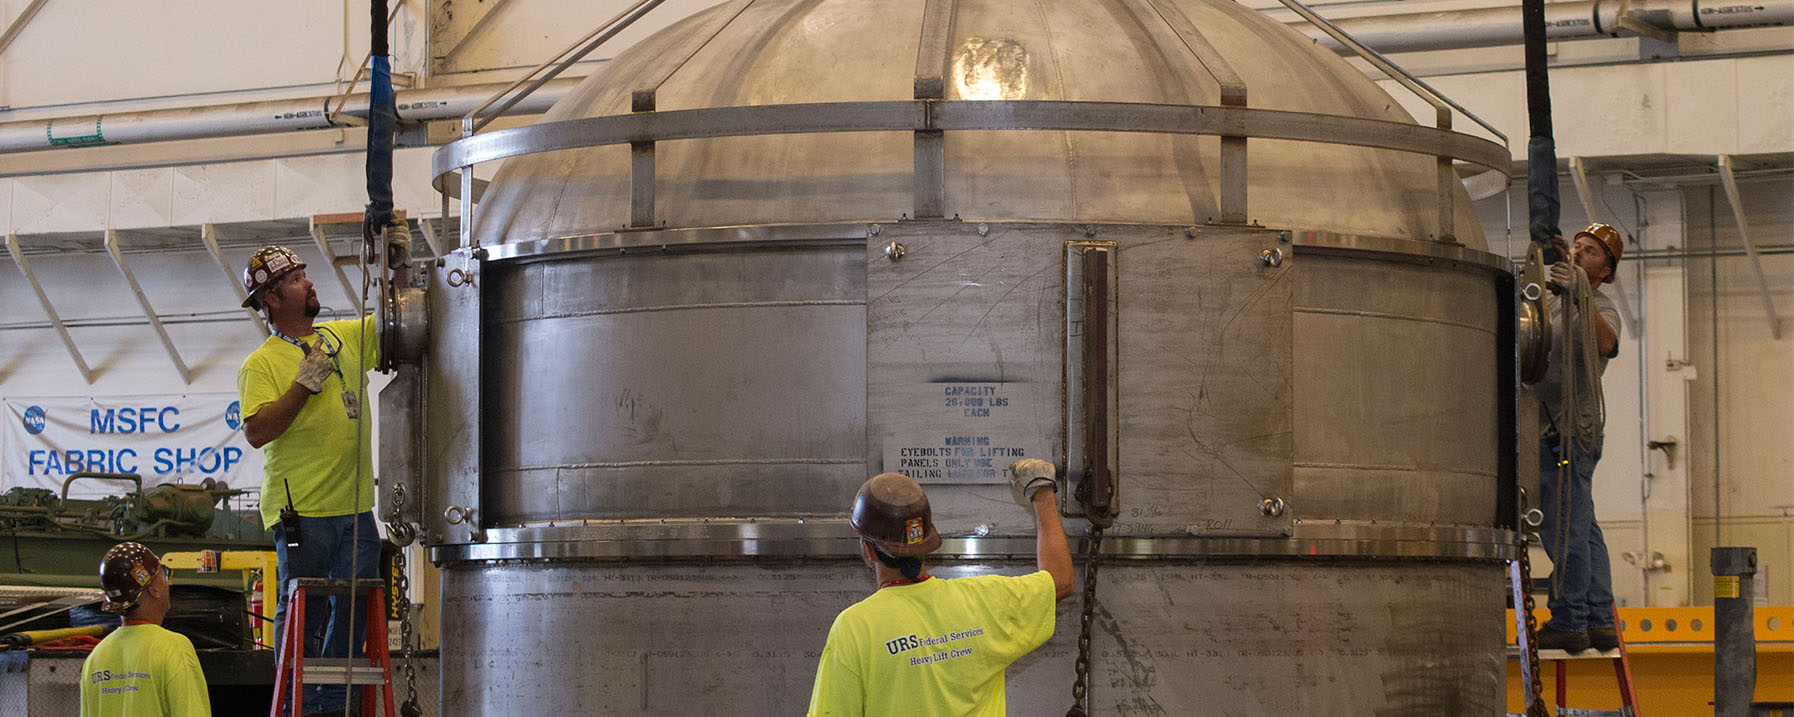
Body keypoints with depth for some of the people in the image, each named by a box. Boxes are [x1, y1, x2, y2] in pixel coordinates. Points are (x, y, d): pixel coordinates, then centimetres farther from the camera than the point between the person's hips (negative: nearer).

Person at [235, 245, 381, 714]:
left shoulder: (347, 337, 15)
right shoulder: (262, 364, -3)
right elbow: (256, 432, -13)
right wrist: (304, 385, -16)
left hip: (356, 506, 6)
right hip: (302, 511, -6)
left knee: (354, 608, 6)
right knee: (302, 614, -4)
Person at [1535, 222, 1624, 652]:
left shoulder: (1600, 308, -7)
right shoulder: (1555, 303, 20)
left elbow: (1606, 344, -31)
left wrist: (1579, 296, -44)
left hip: (1567, 433, -9)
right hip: (1551, 430, 9)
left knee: (1564, 528, -11)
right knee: (1581, 529, 8)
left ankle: (1569, 622, -11)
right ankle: (1600, 623, 10)